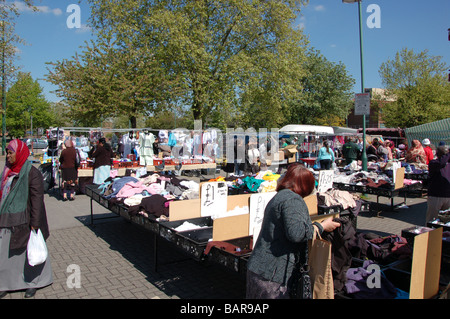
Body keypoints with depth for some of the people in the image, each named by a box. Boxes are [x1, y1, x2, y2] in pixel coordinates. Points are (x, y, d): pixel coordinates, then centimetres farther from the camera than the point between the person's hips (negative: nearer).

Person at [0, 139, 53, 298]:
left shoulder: (32, 173, -15)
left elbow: (37, 199, -17)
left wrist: (35, 224, -20)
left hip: (23, 222, -7)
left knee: (30, 253, 8)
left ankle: (33, 282, 25)